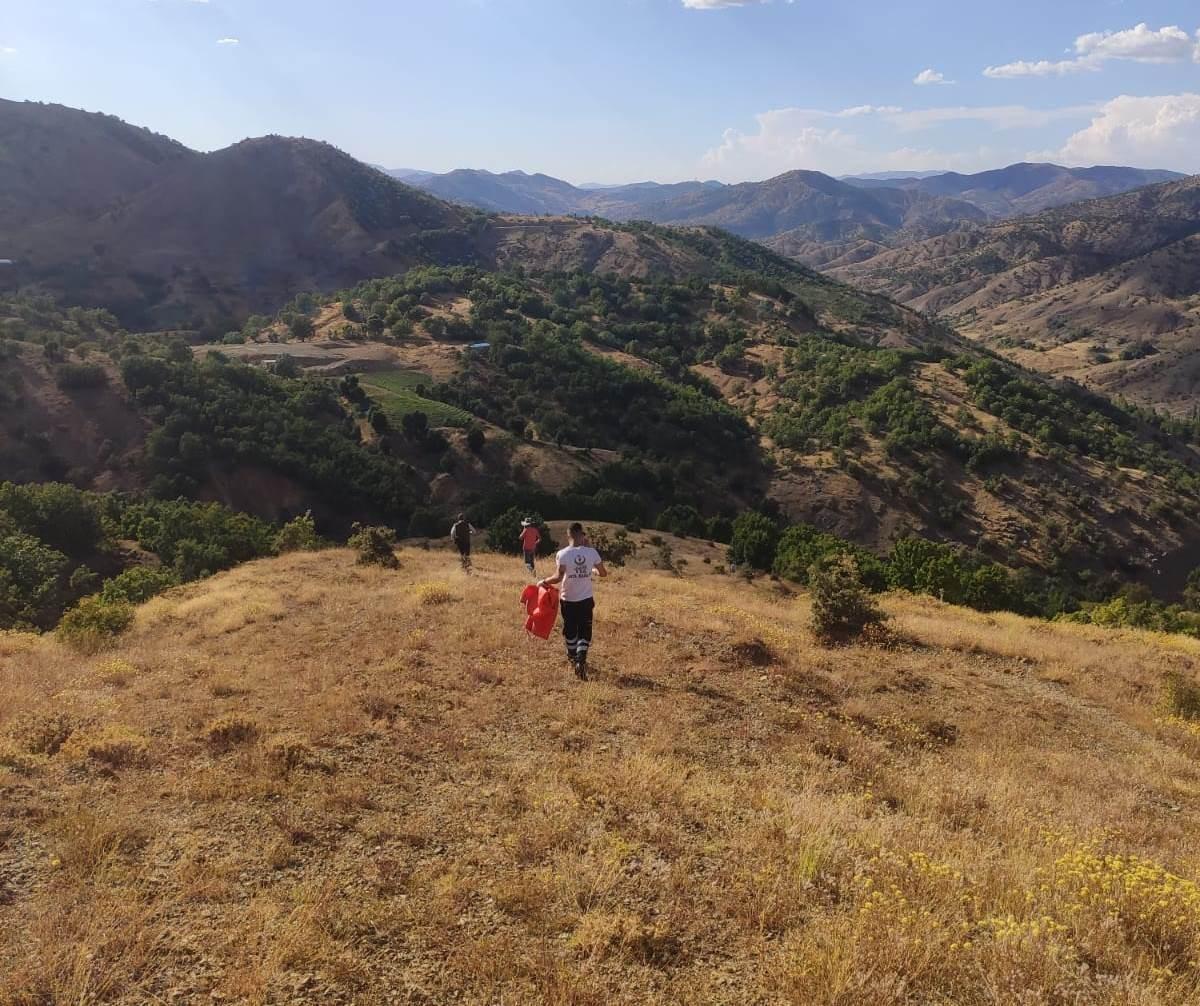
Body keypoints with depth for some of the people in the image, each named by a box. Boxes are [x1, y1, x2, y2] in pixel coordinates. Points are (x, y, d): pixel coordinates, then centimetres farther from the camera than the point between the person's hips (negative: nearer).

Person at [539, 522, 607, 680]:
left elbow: (558, 577, -20)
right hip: (586, 599, 1)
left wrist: (543, 582, -4)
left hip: (569, 599, -1)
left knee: (570, 630, 19)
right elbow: (603, 573, 3)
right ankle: (581, 659, -12)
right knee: (585, 631, 8)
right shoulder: (592, 552, -7)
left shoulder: (563, 554, -14)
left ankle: (573, 656, 38)